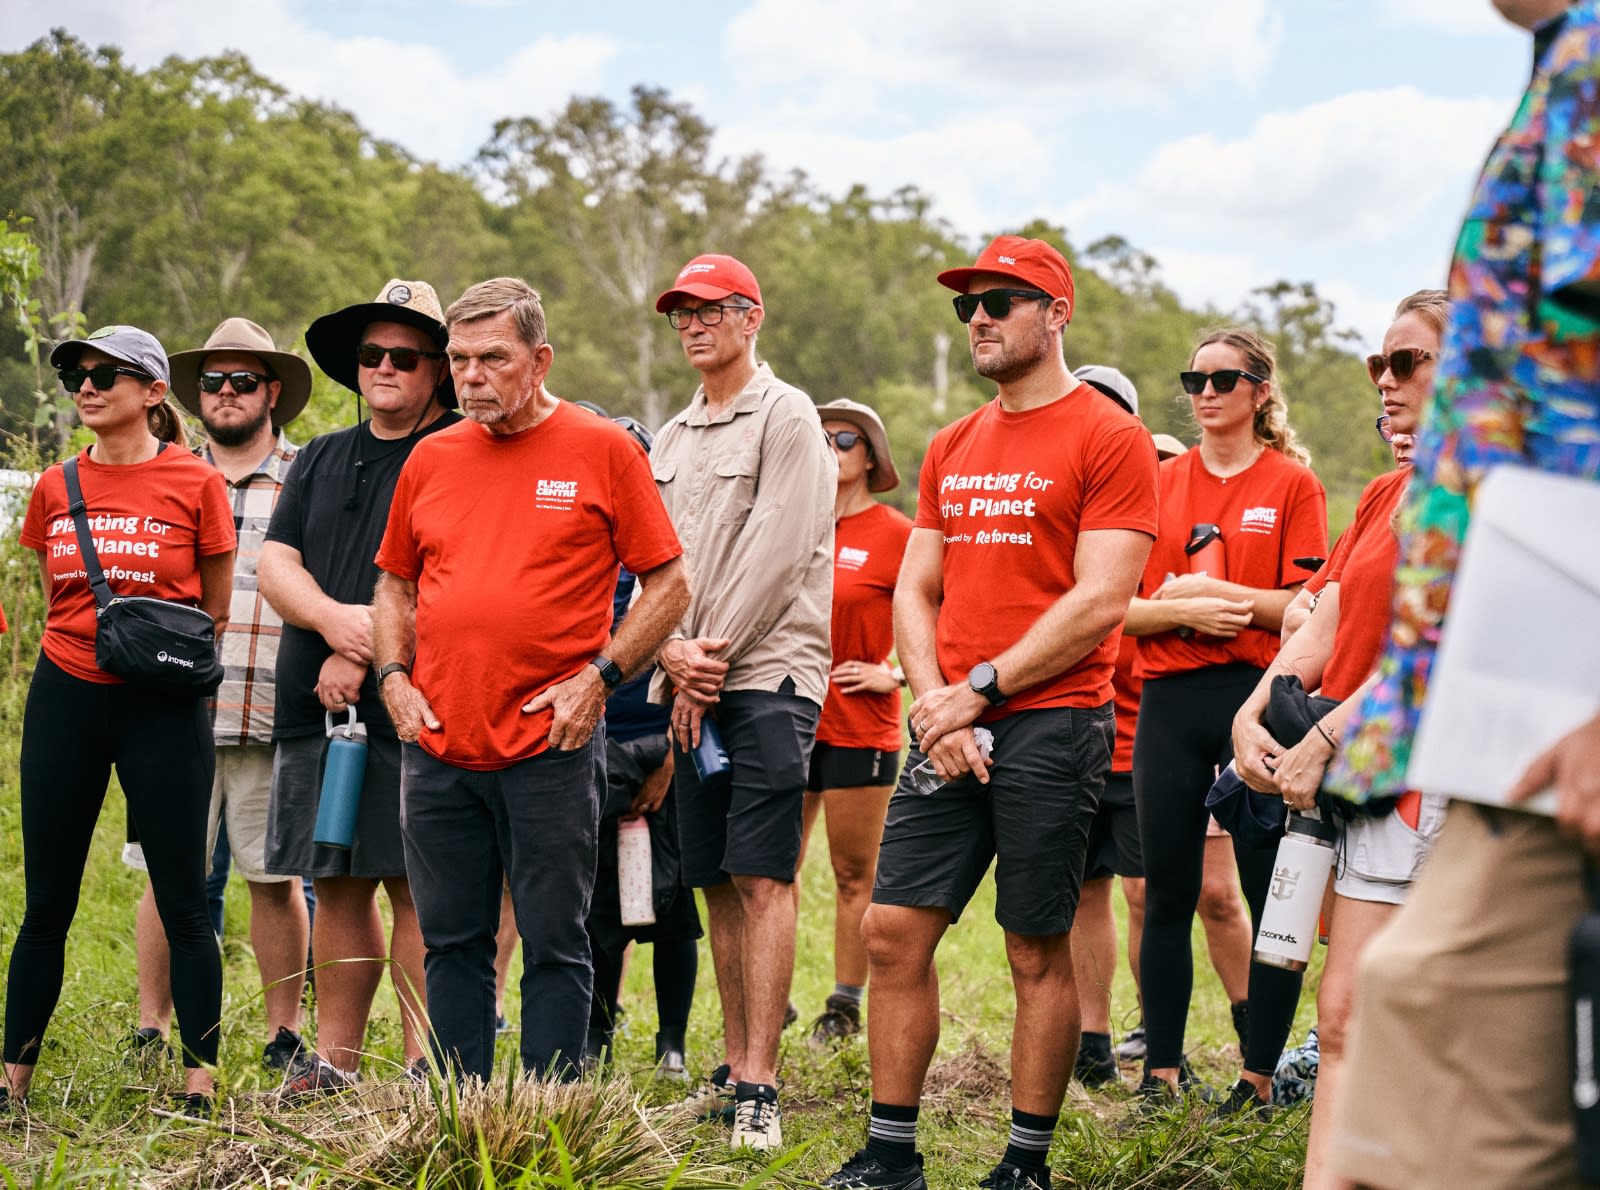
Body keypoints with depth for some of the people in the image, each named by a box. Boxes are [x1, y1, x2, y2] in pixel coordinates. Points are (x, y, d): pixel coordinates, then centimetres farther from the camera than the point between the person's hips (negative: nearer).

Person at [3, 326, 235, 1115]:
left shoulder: (195, 485, -3)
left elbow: (216, 613, 5)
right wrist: (99, 642, 12)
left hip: (162, 709, -3)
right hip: (66, 700, 3)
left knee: (182, 902, -1)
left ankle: (200, 1085, 6)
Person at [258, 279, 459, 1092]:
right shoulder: (321, 460, 20)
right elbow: (273, 563, 10)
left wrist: (363, 656, -13)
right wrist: (333, 619, -9)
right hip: (315, 707, 6)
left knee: (416, 886, -6)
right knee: (337, 886, 8)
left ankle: (423, 1064, -4)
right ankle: (333, 1057, 13)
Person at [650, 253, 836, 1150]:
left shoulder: (787, 418, -3)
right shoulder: (671, 441, 19)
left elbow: (775, 553, -10)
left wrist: (712, 656, -10)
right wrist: (673, 650, -5)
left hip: (767, 678, -7)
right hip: (691, 689, 7)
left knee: (763, 880, -11)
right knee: (718, 884, 8)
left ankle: (761, 1087, -13)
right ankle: (735, 1068, 14)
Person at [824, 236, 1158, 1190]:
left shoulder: (1109, 438, -5)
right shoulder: (952, 449, 17)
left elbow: (1100, 600, -12)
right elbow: (916, 589, 16)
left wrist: (982, 689, -13)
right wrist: (933, 699, -2)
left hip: (1051, 724, -6)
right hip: (952, 727, 6)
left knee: (1038, 952, 0)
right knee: (894, 931, 2)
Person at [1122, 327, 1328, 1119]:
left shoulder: (1293, 484, 3)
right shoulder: (1161, 483, 11)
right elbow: (1122, 608, 7)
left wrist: (1218, 591, -13)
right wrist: (1181, 610, -11)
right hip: (1169, 701, 3)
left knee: (1271, 891, -1)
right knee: (1166, 895, 5)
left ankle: (1259, 1078, 8)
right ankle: (1160, 1076, 11)